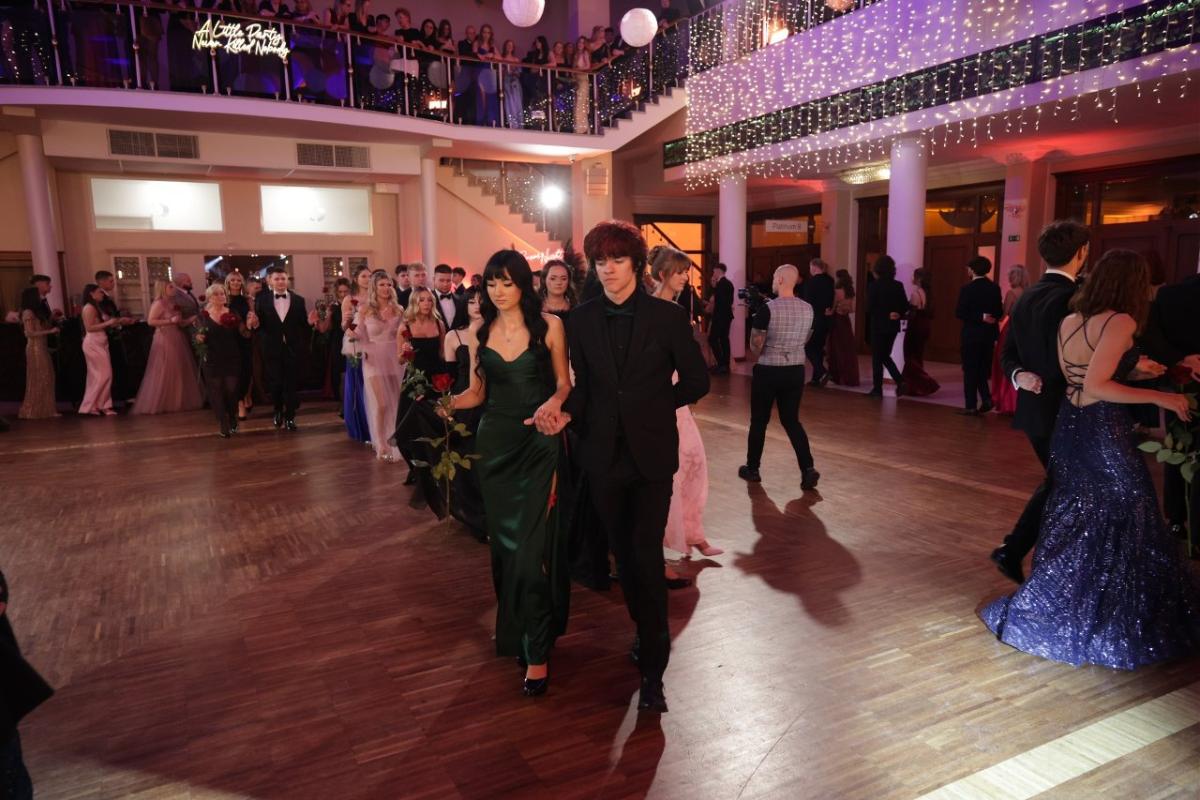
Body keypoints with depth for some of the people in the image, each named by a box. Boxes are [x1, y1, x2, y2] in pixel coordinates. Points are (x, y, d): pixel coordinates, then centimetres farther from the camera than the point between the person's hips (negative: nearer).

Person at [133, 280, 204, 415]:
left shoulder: (173, 303, 13)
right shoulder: (159, 303, -9)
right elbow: (150, 321, -18)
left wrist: (192, 318, 0)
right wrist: (170, 321, -19)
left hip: (177, 341, 8)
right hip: (165, 341, -8)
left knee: (179, 371, 9)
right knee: (165, 372, -3)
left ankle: (176, 401, 17)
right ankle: (161, 403, 6)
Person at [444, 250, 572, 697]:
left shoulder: (548, 326, -3)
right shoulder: (483, 331, 7)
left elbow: (563, 383, 2)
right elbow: (477, 393, 8)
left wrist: (555, 401, -19)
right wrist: (445, 404, -11)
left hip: (538, 444, -4)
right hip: (495, 442, 4)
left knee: (532, 544, -7)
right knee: (504, 540, 10)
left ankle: (537, 652, 3)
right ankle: (513, 628, 28)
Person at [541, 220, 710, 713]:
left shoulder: (668, 316, -6)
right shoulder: (581, 319, 2)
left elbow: (696, 381, 1)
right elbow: (583, 384, 7)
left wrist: (652, 407, 2)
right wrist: (565, 412, -12)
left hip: (651, 452, -3)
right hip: (604, 454, 3)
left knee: (647, 554, -6)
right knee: (624, 552, 13)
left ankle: (652, 668, 6)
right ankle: (646, 631, 36)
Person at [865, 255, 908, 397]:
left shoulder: (874, 286, -12)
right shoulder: (898, 285, 3)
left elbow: (869, 307, -13)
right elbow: (905, 306, 2)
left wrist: (884, 315, 2)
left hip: (878, 326, -5)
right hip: (893, 326, 5)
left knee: (877, 357, 4)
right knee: (885, 356, 18)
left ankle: (877, 388, 6)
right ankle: (900, 381, 2)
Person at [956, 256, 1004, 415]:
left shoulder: (967, 288, -12)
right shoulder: (994, 287, 4)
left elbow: (960, 313, -16)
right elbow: (999, 312, 5)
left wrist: (980, 317, -13)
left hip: (972, 335, -5)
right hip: (989, 334, 5)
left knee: (970, 371, 2)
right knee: (983, 369, 17)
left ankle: (971, 406, 3)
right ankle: (986, 398, 6)